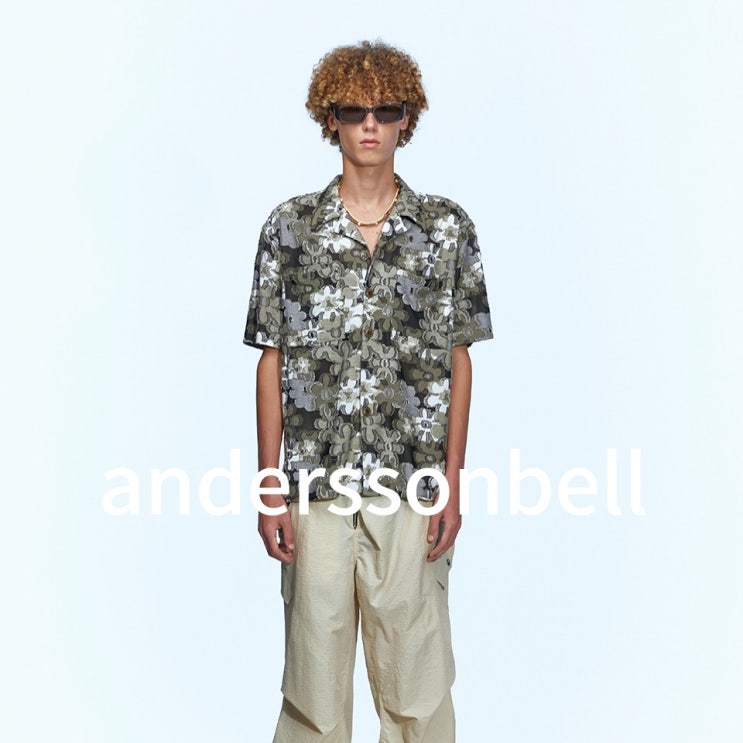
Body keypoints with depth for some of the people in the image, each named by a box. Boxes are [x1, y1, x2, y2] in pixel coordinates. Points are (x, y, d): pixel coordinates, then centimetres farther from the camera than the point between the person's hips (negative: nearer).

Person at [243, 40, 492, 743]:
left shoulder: (447, 226, 3)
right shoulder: (288, 226, 3)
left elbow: (457, 362, 4)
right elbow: (271, 362, 4)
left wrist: (451, 487, -1)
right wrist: (270, 488, 0)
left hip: (414, 488, 0)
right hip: (316, 486, 0)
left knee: (417, 677, 8)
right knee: (314, 674, 9)